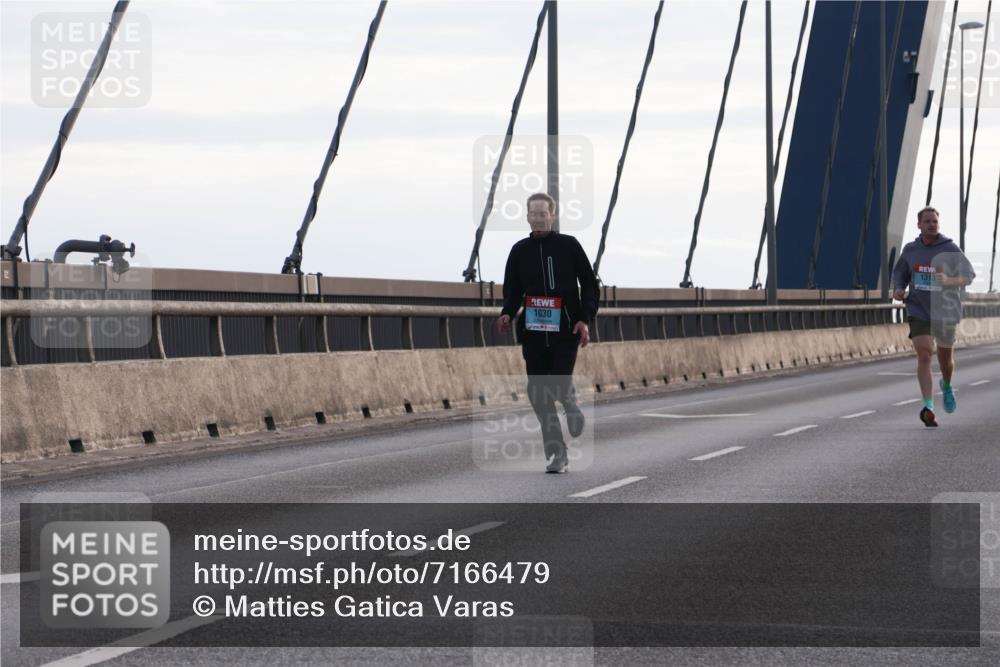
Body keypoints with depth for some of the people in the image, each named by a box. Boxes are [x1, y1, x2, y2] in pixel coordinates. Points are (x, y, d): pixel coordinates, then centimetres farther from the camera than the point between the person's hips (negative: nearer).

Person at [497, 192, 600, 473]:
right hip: (533, 332, 3)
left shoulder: (568, 245, 2)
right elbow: (513, 291, 16)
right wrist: (508, 314, -4)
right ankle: (557, 453, 6)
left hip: (565, 331, -3)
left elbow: (589, 284, 5)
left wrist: (585, 318, -5)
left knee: (560, 385, -15)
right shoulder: (520, 250, 10)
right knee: (538, 393, -2)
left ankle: (571, 405, 23)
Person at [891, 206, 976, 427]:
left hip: (945, 311, 0)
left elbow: (969, 275, -5)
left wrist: (949, 280, -25)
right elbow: (899, 273, 18)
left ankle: (947, 386, 50)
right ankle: (928, 406, -23)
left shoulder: (949, 249, -6)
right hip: (918, 311, 0)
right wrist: (898, 289, -4)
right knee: (924, 355, -18)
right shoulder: (910, 250, 2)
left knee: (945, 358, 16)